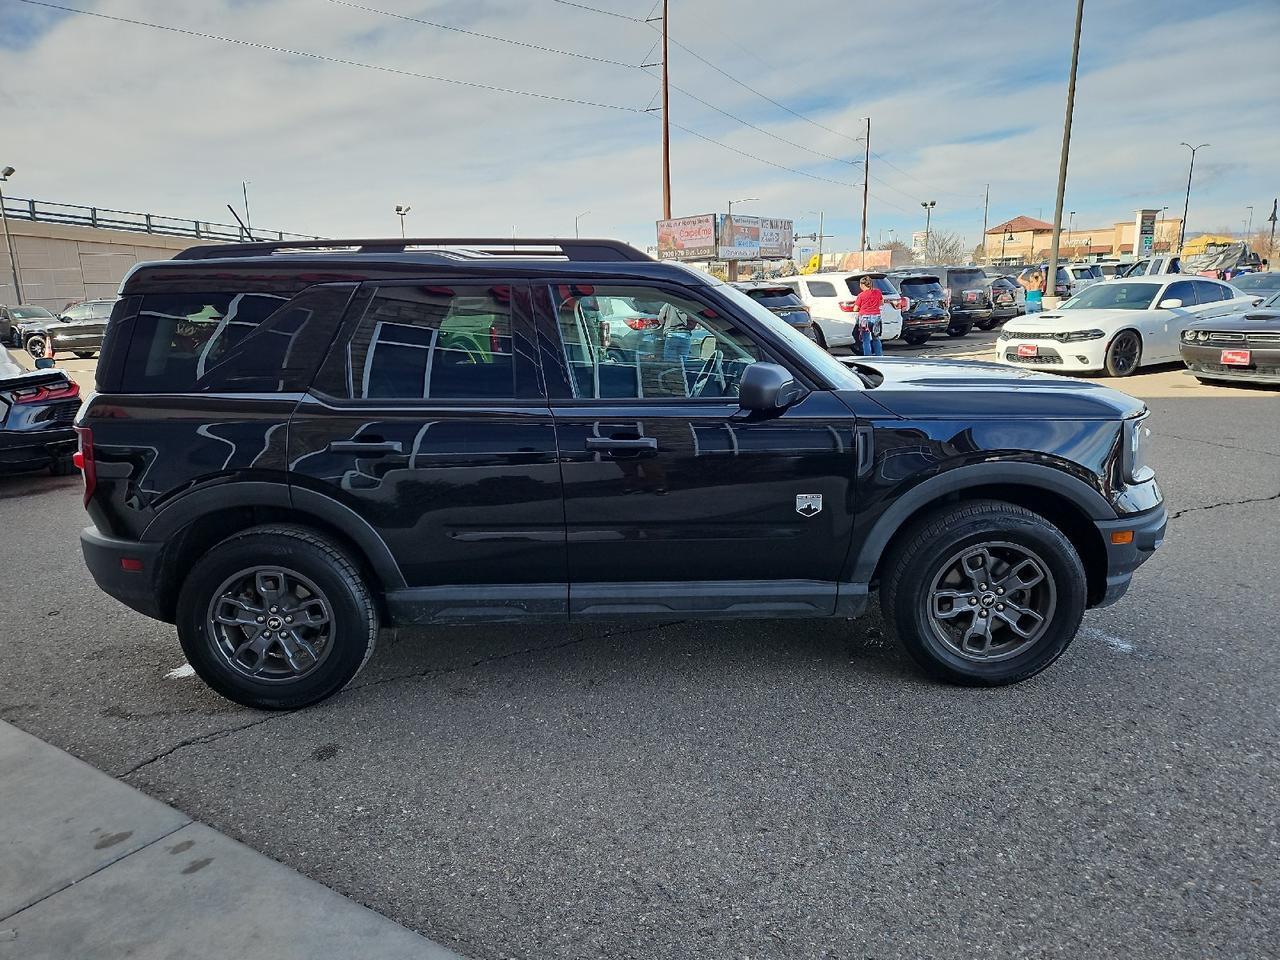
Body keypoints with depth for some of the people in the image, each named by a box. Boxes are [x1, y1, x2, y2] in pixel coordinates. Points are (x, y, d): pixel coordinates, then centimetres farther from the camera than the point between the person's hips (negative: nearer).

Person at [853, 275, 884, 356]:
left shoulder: (861, 295, -9)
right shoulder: (878, 292, 4)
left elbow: (855, 309, -3)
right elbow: (882, 303, 17)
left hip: (865, 317, -5)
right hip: (876, 317, 5)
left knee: (866, 340, 2)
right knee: (876, 338, 17)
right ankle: (879, 356, 20)